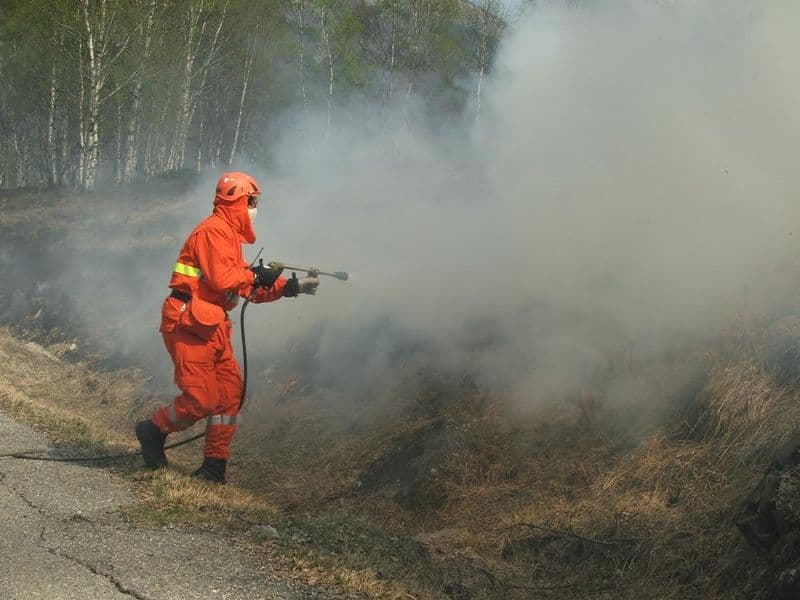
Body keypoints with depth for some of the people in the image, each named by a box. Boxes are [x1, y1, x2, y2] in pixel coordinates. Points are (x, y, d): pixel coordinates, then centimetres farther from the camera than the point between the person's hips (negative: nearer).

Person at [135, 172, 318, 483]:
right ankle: (153, 430, 12)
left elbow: (250, 289, 22)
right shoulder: (213, 231, -12)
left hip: (212, 328, 10)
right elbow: (223, 280, -24)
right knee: (201, 399, -12)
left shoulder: (229, 235, 21)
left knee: (230, 393, 6)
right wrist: (256, 275, -8)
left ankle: (214, 466, 12)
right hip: (189, 326, -10)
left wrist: (292, 286, 15)